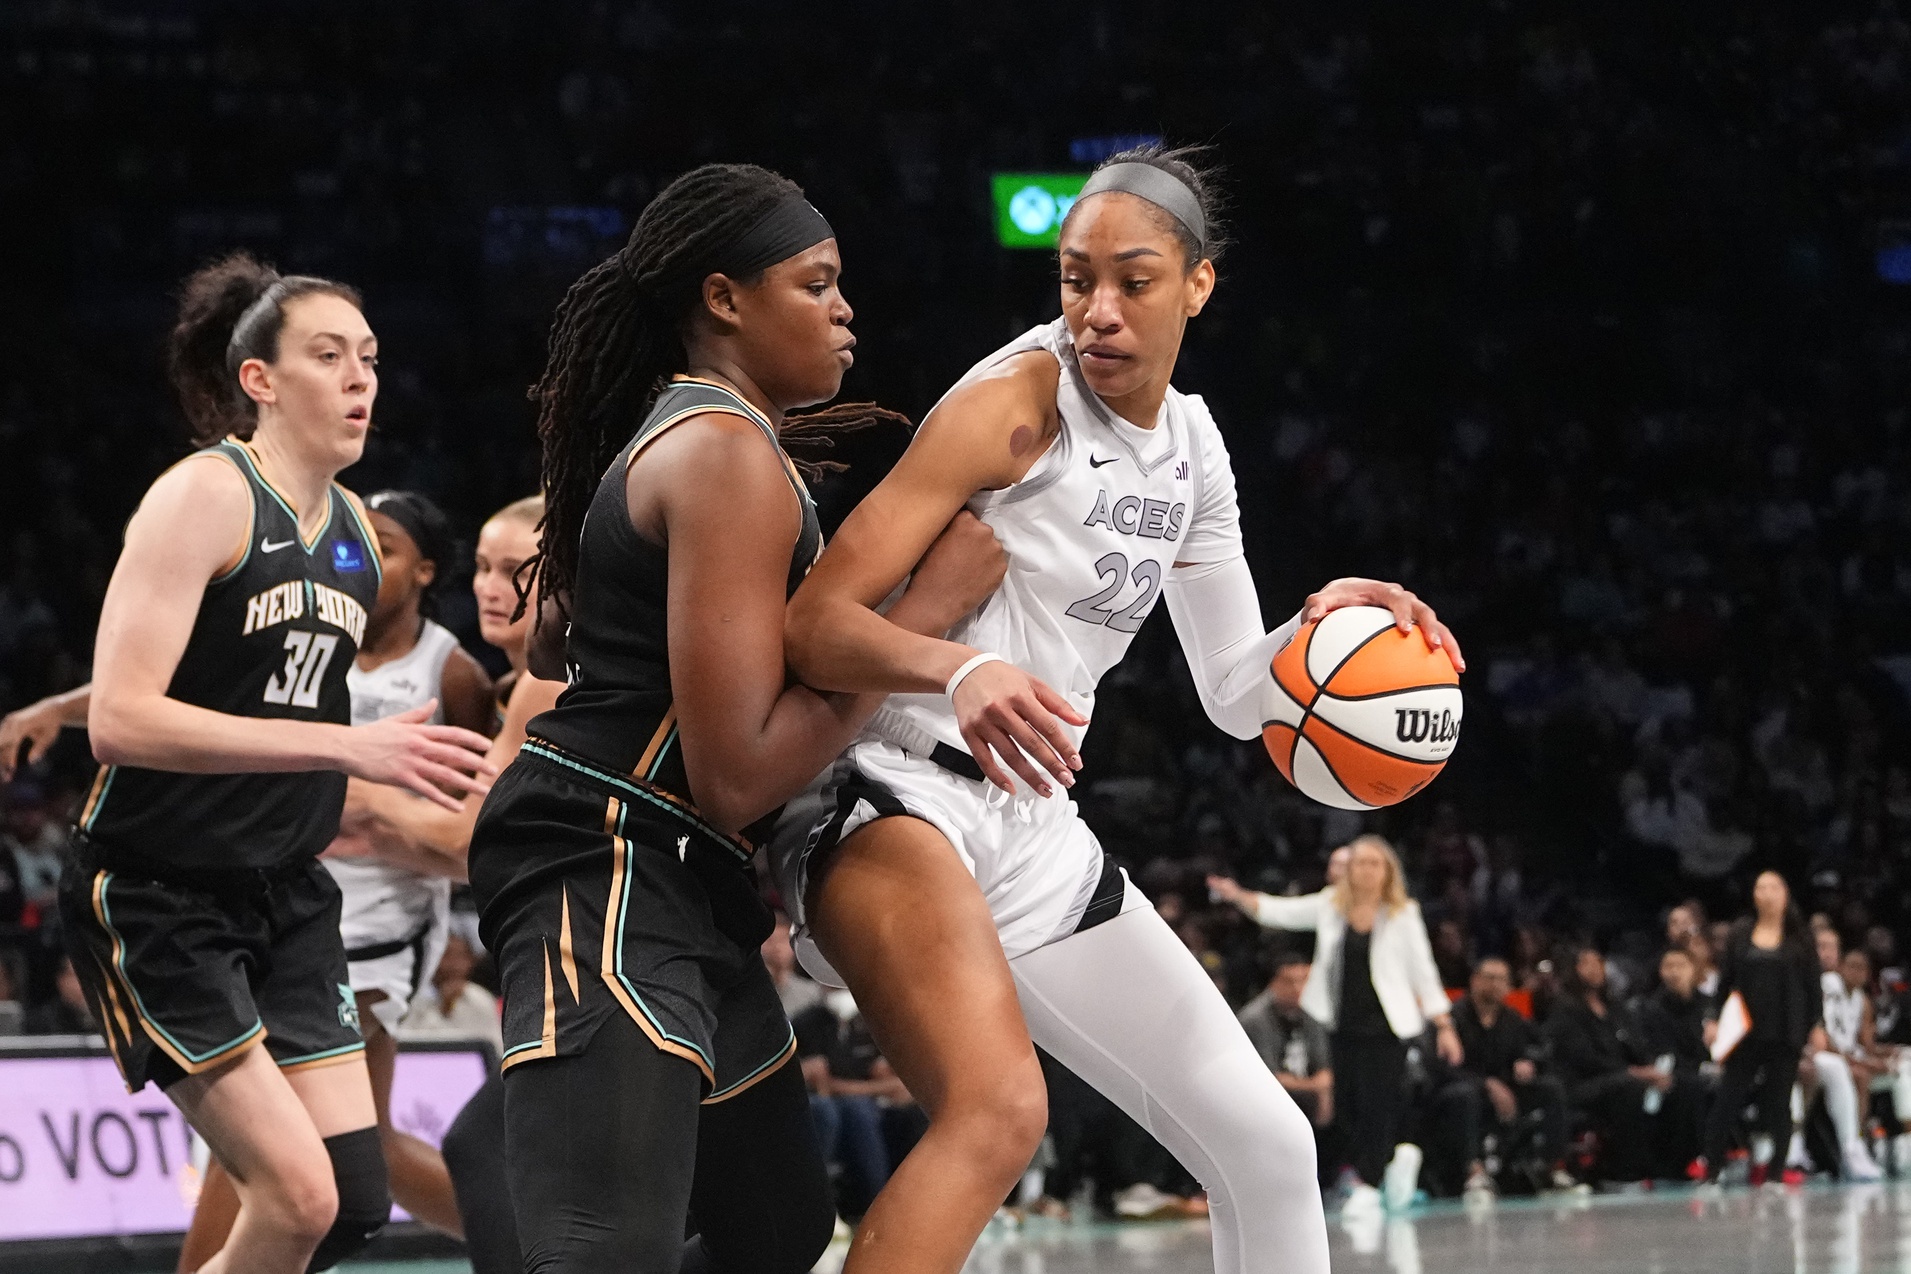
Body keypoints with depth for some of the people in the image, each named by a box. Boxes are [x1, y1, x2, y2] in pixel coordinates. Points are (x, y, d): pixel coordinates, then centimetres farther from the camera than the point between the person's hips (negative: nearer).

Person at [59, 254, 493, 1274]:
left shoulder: (354, 529, 10)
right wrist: (348, 746, -30)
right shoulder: (203, 497, -14)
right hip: (155, 895, -8)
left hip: (282, 896, 8)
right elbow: (120, 719, -25)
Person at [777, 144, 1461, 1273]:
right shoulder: (1018, 402, -12)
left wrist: (1330, 621, -3)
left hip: (1036, 837, 8)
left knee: (1265, 1143, 10)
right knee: (999, 1109, -36)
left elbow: (1237, 693, 18)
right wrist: (961, 670, -38)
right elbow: (815, 622, -18)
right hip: (894, 798, -8)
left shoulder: (1191, 446, 12)